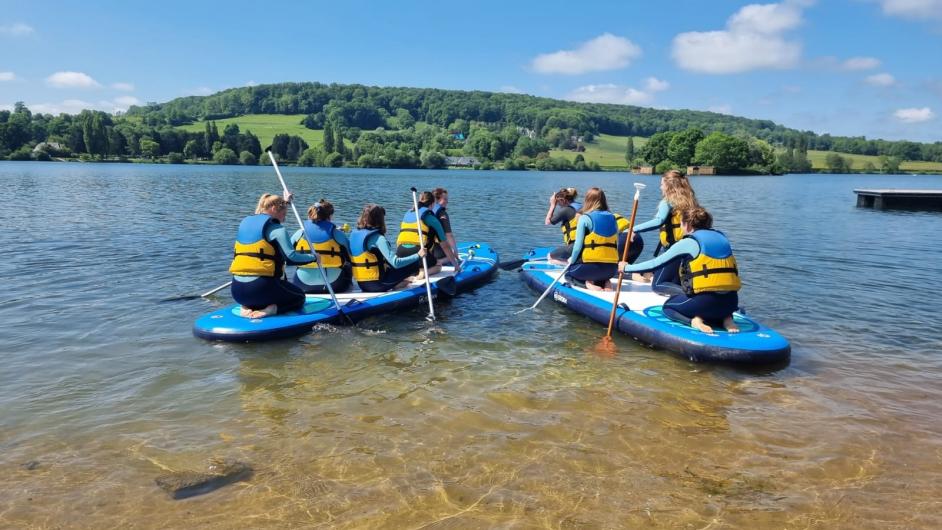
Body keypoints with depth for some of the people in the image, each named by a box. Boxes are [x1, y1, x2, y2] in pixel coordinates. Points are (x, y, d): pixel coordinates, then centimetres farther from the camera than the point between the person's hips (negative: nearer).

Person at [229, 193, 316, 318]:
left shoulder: (245, 222, 14)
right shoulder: (277, 229, -7)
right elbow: (291, 257, -19)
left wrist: (284, 202, 44)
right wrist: (312, 257, -3)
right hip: (260, 288, -6)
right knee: (299, 297, 19)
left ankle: (248, 307, 4)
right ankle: (271, 309, -10)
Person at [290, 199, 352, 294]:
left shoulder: (300, 233, -1)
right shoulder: (337, 234, -5)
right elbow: (350, 259, 3)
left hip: (304, 285, 1)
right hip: (334, 285, -1)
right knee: (347, 267, 30)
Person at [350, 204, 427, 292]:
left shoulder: (354, 234, 4)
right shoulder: (378, 238, -20)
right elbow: (396, 263, -26)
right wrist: (418, 255, -19)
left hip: (361, 284, 8)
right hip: (377, 284, -8)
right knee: (414, 265, -6)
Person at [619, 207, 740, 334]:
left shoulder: (688, 242, 0)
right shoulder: (721, 237, 16)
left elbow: (656, 263, 3)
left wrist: (627, 268, 15)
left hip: (705, 300, -5)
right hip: (731, 302, 6)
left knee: (668, 306, 20)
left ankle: (693, 320, -7)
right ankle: (725, 318, 7)